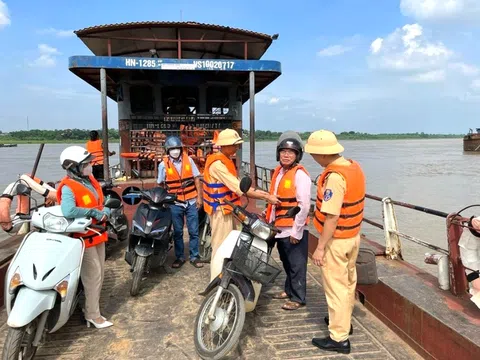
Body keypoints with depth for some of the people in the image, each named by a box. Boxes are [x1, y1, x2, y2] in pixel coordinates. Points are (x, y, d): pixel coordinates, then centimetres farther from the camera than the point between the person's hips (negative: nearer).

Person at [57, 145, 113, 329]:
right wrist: (93, 212, -28)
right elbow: (68, 211, -39)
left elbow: (101, 204, 9)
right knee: (93, 276, 1)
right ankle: (93, 315, 15)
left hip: (98, 234, 9)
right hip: (84, 237, -9)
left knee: (98, 275, 18)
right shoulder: (68, 187, -20)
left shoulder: (91, 180, 6)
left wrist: (105, 213, -12)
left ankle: (90, 308, 34)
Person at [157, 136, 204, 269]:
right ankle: (180, 257, 22)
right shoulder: (163, 164, -3)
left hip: (191, 201, 1)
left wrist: (199, 197, -2)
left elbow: (196, 178, 2)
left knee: (194, 231, 6)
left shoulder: (188, 160, 0)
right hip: (175, 203, -1)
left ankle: (194, 257, 17)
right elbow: (161, 185, 5)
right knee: (177, 232, 9)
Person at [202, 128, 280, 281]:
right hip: (220, 211, -10)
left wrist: (262, 193, -3)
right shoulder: (217, 163, -21)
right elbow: (239, 188, -26)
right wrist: (266, 197, -25)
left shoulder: (226, 161, 11)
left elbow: (237, 184, 9)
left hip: (228, 209, 10)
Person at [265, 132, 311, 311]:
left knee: (296, 265, 4)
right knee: (286, 262, 21)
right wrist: (269, 215, 15)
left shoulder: (300, 174, -16)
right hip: (280, 227, 8)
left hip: (294, 229, -8)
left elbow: (304, 206, -19)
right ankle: (289, 290, 38)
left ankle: (298, 298, 19)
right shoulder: (279, 171, 10)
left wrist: (296, 231, -18)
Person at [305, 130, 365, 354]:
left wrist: (320, 247, -21)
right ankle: (344, 320, 42)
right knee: (348, 281, 22)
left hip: (336, 240, -9)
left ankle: (339, 338, 15)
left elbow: (332, 218, -27)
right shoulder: (354, 167, 2)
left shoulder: (335, 176, -26)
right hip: (353, 236, 9)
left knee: (336, 286, 3)